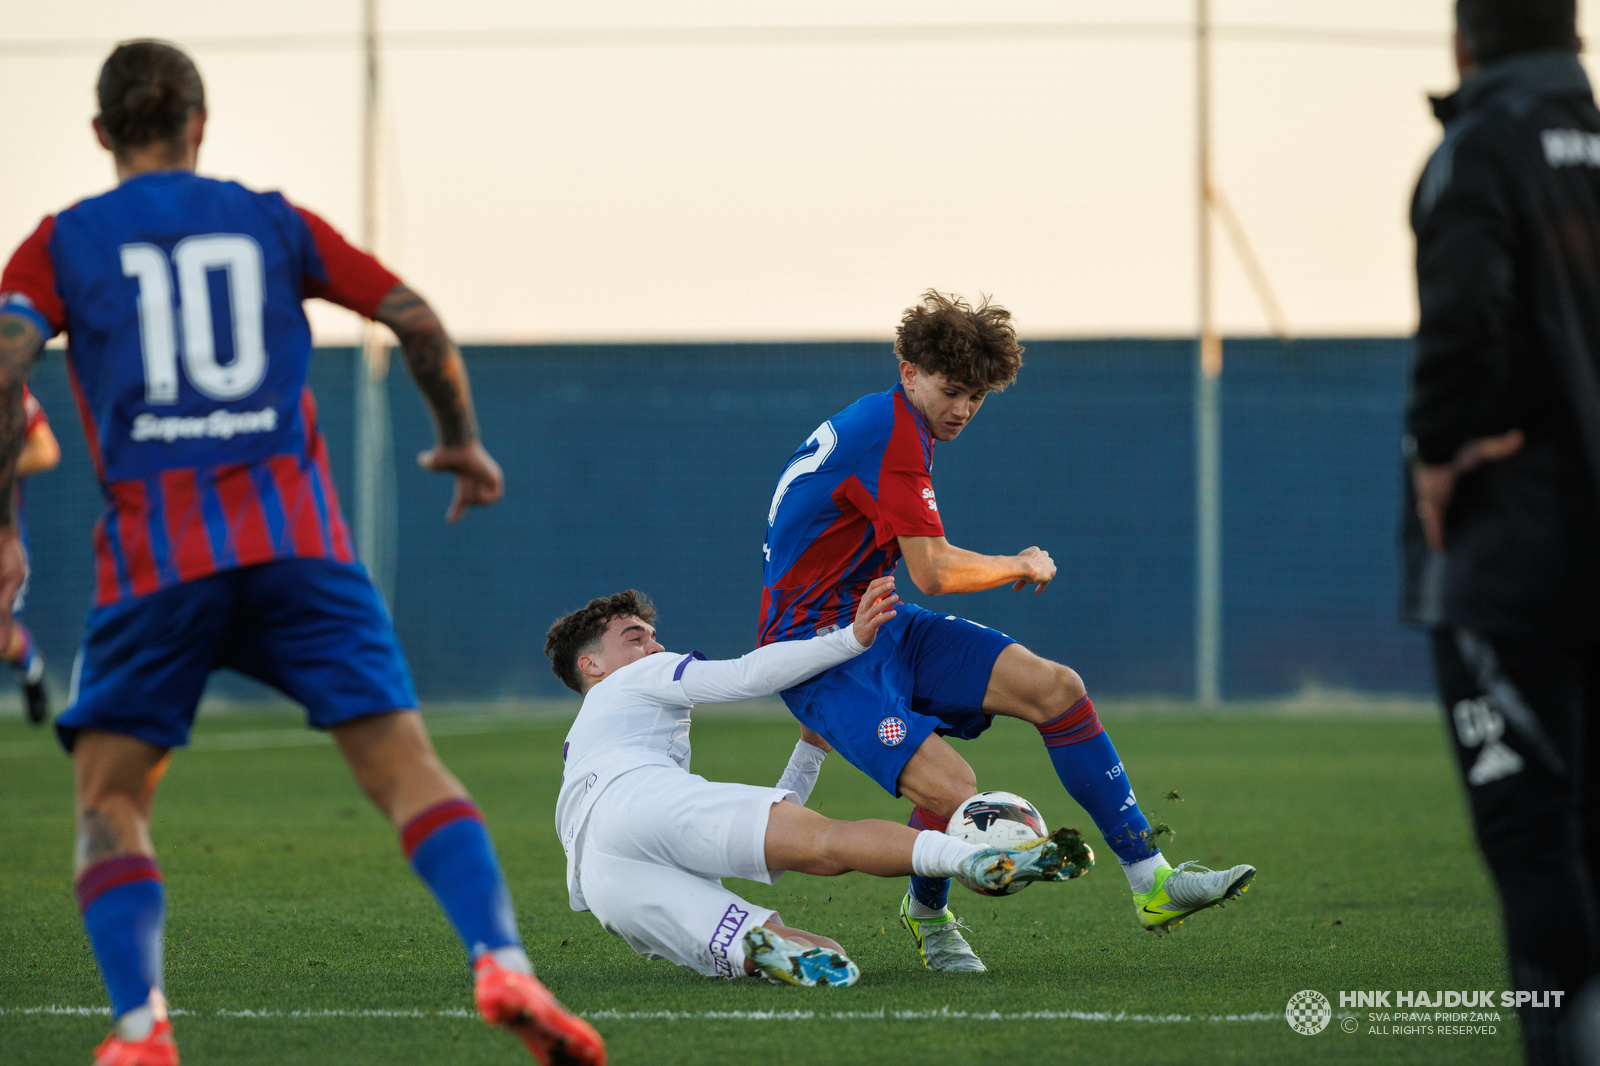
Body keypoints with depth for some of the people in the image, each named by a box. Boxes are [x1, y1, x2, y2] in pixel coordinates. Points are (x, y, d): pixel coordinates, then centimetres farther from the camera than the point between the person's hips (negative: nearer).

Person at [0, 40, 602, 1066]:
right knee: (406, 763, -3)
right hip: (299, 536, 1)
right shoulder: (272, 221, 16)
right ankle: (503, 961, -24)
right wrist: (461, 442, 28)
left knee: (109, 802, 9)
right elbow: (420, 324, 12)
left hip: (153, 551, -1)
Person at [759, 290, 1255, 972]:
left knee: (1056, 689, -1)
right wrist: (1023, 567, -6)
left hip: (875, 629, 10)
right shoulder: (893, 434, -18)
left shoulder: (880, 425, 15)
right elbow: (934, 573, -23)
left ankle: (1154, 884, 0)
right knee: (952, 790, -28)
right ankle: (928, 914, 6)